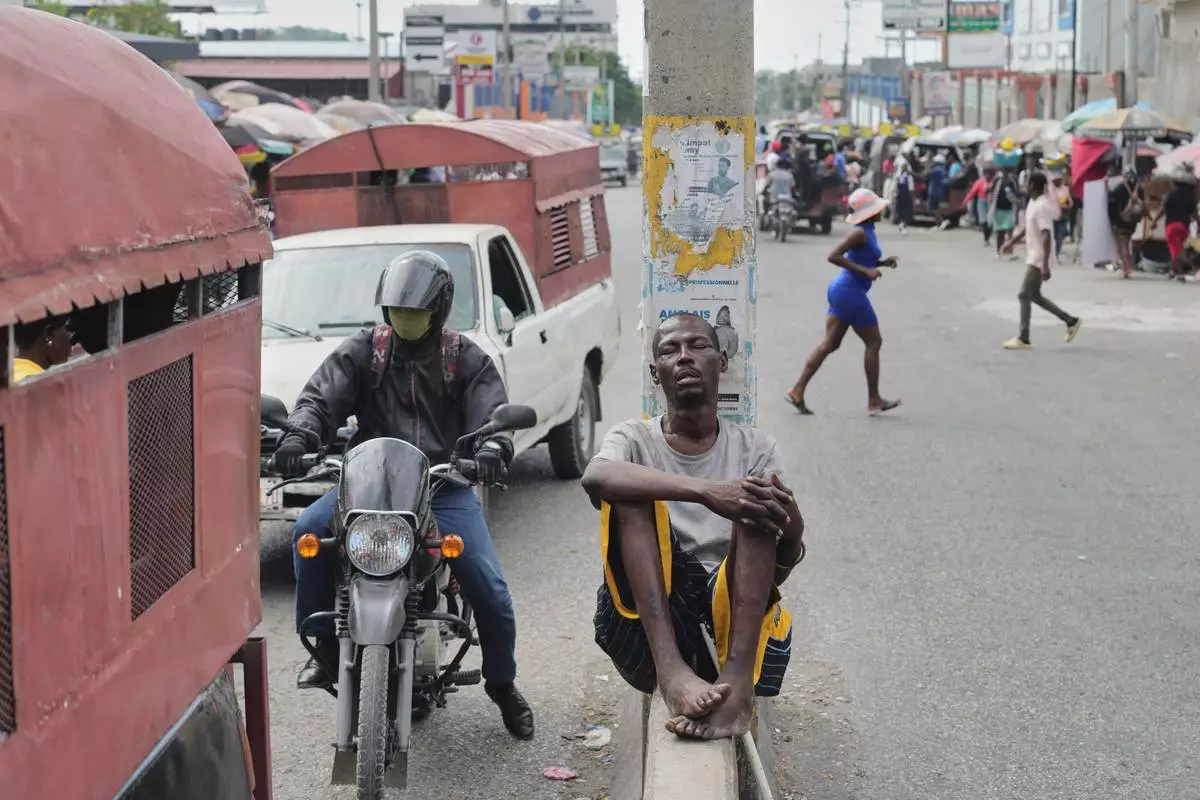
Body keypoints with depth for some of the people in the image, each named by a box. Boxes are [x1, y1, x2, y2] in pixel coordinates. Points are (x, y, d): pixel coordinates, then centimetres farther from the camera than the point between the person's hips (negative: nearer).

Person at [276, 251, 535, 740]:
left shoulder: (466, 360, 8)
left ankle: (503, 684, 12)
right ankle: (324, 648, -11)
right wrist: (300, 435, -26)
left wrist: (492, 447, -30)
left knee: (489, 587, -14)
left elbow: (492, 413, -5)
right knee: (310, 529, -27)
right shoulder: (362, 352, 9)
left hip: (445, 486, -1)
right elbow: (321, 396, -3)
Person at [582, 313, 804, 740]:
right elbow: (595, 477, -20)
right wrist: (703, 491, -33)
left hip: (729, 615, 1)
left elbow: (780, 568, 1)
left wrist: (791, 532, -24)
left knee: (756, 501, -21)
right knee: (632, 489, -20)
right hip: (645, 625, -1)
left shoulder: (755, 447, 13)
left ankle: (737, 682, -41)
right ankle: (671, 670, -39)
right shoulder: (635, 439, 9)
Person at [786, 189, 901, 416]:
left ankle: (798, 391, 5)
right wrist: (865, 270, -23)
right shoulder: (860, 233, -16)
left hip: (840, 289, 9)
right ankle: (874, 401, 8)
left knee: (830, 344, 8)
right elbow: (833, 256, -24)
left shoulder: (867, 233, 13)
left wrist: (883, 262, 10)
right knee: (874, 343, 1)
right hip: (850, 293, -9)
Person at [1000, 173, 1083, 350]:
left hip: (1038, 259, -10)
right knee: (1034, 295, 15)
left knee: (1024, 295, -7)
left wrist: (1045, 265, -29)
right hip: (1033, 257, 10)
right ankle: (1071, 321, 23)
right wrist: (1012, 243, 30)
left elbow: (1047, 237, -26)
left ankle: (1023, 339, -2)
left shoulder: (1042, 207, -22)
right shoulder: (1033, 202, 8)